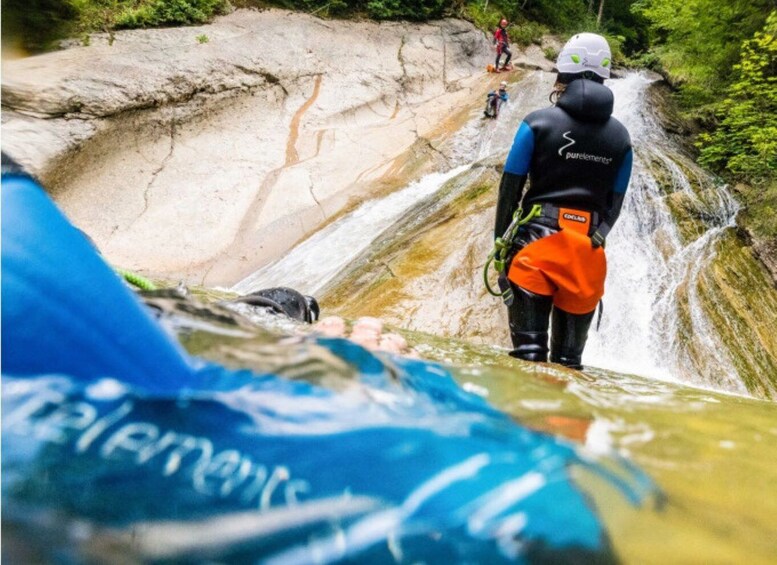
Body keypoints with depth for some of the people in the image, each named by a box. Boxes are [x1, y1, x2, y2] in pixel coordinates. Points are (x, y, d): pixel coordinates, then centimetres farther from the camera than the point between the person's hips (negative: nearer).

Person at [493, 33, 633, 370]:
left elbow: (511, 187, -4)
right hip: (588, 246, 4)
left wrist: (500, 240, 2)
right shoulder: (620, 136, 9)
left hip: (539, 236, -3)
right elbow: (615, 202, 11)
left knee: (529, 342, 0)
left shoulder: (538, 123, -2)